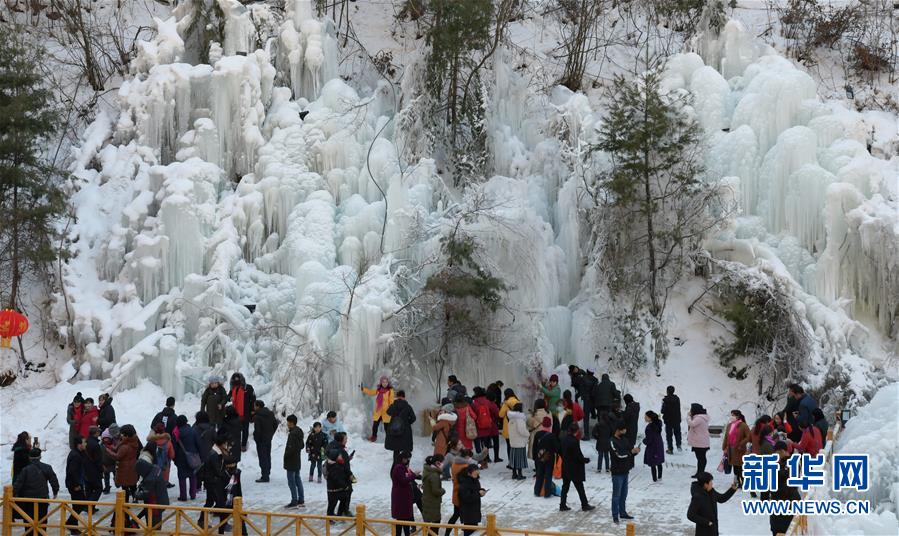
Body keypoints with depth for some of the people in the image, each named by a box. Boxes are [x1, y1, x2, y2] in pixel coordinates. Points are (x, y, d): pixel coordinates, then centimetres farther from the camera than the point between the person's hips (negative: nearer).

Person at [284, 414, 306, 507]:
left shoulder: (293, 433, -21)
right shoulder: (299, 431, 9)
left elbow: (291, 447, -24)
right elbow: (301, 445, 17)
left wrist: (286, 455, -12)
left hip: (291, 461, -10)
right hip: (297, 460, 10)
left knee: (291, 481, -4)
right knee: (298, 480, 15)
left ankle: (294, 501, -2)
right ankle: (301, 500, 18)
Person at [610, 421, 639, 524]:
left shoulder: (625, 439, 8)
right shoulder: (613, 441, -16)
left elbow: (631, 448, 9)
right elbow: (619, 455, -23)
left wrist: (635, 450, -13)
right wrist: (631, 451, -20)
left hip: (625, 471, 8)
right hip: (617, 472, -8)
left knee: (624, 494, 16)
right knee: (616, 495, -3)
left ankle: (623, 513, 27)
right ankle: (615, 516, 2)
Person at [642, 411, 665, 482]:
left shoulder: (649, 427, -28)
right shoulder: (658, 423, -4)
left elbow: (648, 440, -23)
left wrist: (644, 440, -4)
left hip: (652, 447, -8)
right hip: (659, 445, 8)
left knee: (652, 464, 3)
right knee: (659, 463, 20)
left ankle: (654, 479, 8)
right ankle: (659, 477, 33)